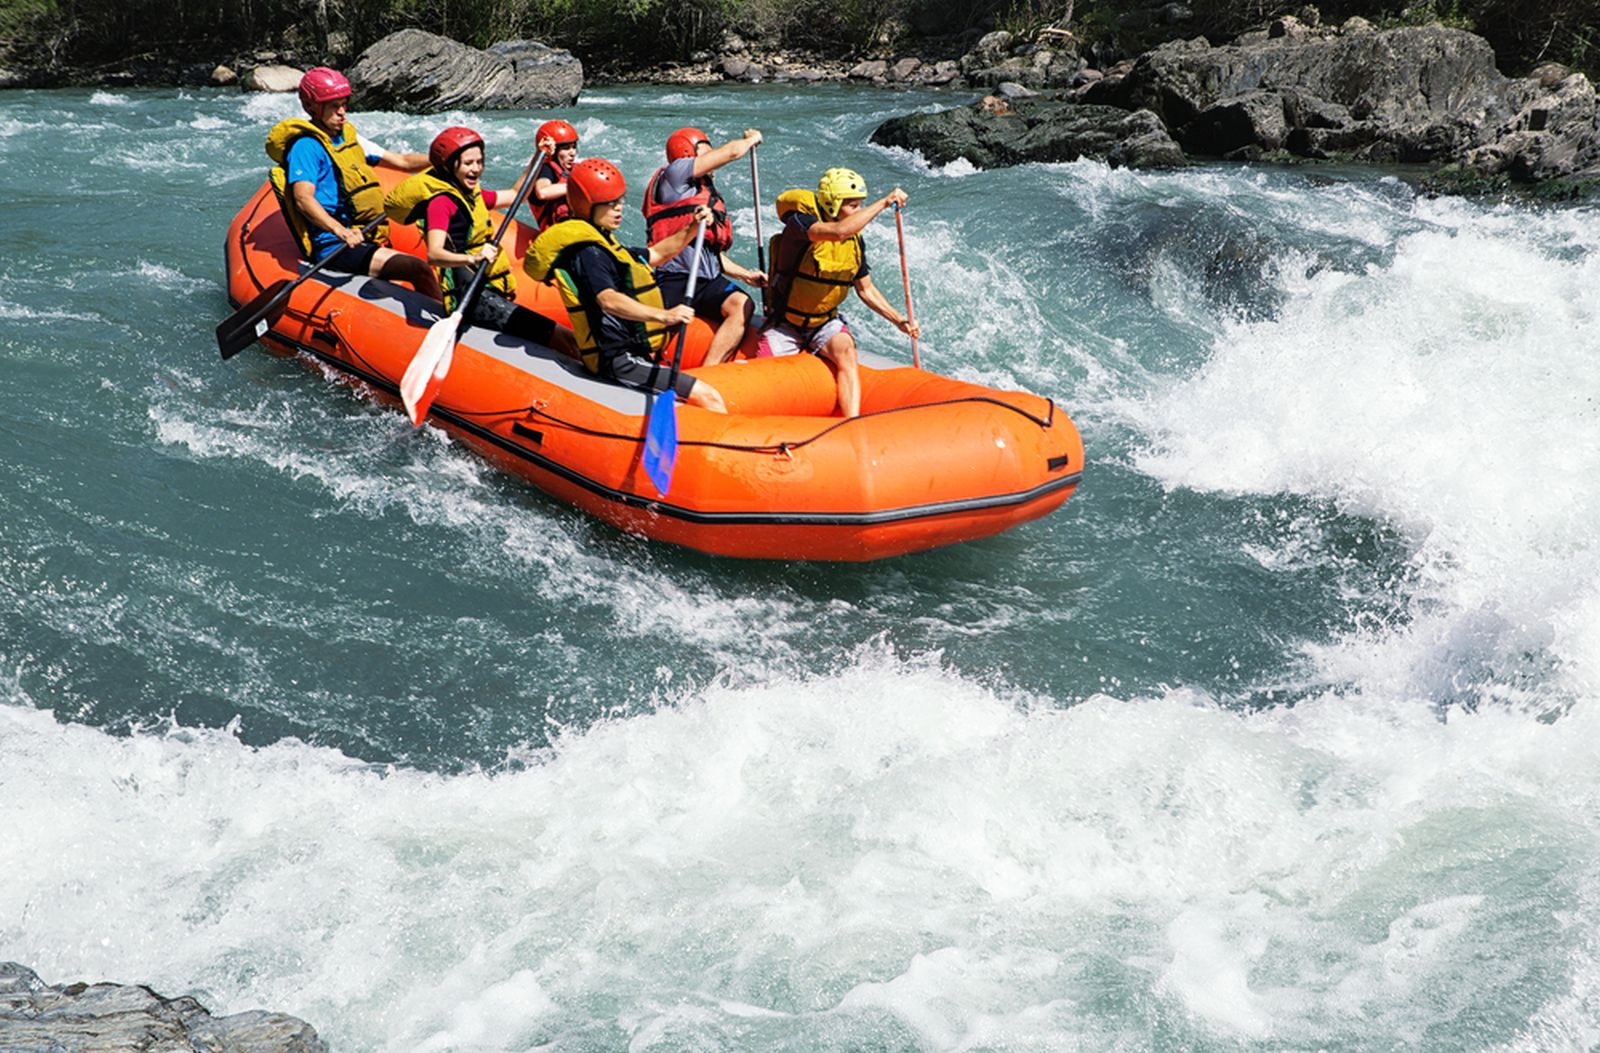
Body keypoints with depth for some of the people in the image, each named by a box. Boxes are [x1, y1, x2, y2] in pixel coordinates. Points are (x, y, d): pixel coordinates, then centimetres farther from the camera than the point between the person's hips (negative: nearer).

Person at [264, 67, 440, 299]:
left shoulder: (348, 137, 20)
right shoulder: (307, 146, -8)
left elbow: (401, 162, 22)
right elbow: (303, 199, -22)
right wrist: (340, 230, -38)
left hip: (364, 242, 10)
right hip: (332, 249, -10)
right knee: (418, 269, -24)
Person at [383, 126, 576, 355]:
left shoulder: (472, 194, 18)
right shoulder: (441, 202, -11)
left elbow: (516, 195, 34)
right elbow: (434, 254, -25)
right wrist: (473, 259, -42)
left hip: (491, 289, 15)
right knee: (561, 337, -26)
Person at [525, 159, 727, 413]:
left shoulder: (602, 244, 19)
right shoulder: (587, 252, -15)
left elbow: (656, 255, 30)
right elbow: (608, 300, -32)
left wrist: (692, 229, 15)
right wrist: (663, 316, -45)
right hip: (620, 361, -12)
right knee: (709, 398, -18)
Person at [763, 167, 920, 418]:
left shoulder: (855, 240, -1)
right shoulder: (799, 223, -20)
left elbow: (866, 289, 9)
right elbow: (838, 231, -41)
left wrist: (899, 321, -3)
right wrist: (884, 202, -36)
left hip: (826, 322, 3)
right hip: (786, 324, -3)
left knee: (845, 350, -29)